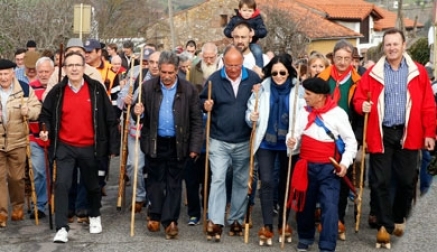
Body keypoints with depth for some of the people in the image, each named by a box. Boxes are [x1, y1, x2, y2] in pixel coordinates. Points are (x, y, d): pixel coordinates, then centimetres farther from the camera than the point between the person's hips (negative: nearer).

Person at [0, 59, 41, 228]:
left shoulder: (24, 89, -3)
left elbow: (37, 108, -1)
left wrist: (28, 111, -22)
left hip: (17, 141, -1)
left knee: (16, 177, 8)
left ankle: (18, 207, 29)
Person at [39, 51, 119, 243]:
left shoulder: (96, 88, -5)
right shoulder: (57, 91, -2)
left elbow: (109, 118, -2)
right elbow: (45, 114, 10)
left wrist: (113, 145, -2)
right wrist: (45, 130, -10)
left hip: (89, 147, 0)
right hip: (65, 147, 0)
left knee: (92, 184, 16)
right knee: (62, 184, -11)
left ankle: (95, 216, 41)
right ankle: (62, 228, -6)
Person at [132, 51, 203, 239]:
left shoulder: (188, 90, -5)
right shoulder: (148, 87, -2)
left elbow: (196, 121, -2)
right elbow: (142, 115, 4)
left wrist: (195, 146, -6)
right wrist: (138, 113, -20)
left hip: (178, 144, -1)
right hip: (155, 143, 1)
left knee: (174, 183, 5)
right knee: (155, 180, 10)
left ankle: (170, 220, 11)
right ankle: (155, 215, 22)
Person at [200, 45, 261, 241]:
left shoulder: (253, 79, -4)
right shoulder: (214, 79, -4)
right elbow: (203, 101, 4)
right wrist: (206, 106, -18)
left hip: (244, 141, 1)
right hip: (219, 140, -1)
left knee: (241, 181, 11)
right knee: (217, 179, -7)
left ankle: (236, 220, 24)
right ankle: (215, 221, -6)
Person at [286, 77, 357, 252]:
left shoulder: (338, 113, -8)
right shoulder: (304, 113, 3)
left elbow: (350, 141, -4)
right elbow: (296, 135, 6)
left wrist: (345, 163, -13)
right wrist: (291, 141, -18)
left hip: (329, 167, -4)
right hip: (307, 166, 4)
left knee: (330, 206, -10)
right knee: (305, 204, 15)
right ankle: (305, 238, 36)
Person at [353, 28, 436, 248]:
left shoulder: (418, 72, 2)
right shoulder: (373, 73, 2)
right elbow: (358, 98, 6)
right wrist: (363, 105, -18)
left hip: (408, 134, 0)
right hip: (381, 134, 0)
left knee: (407, 180, 8)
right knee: (380, 181, 0)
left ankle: (399, 218, 31)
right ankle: (385, 224, 12)